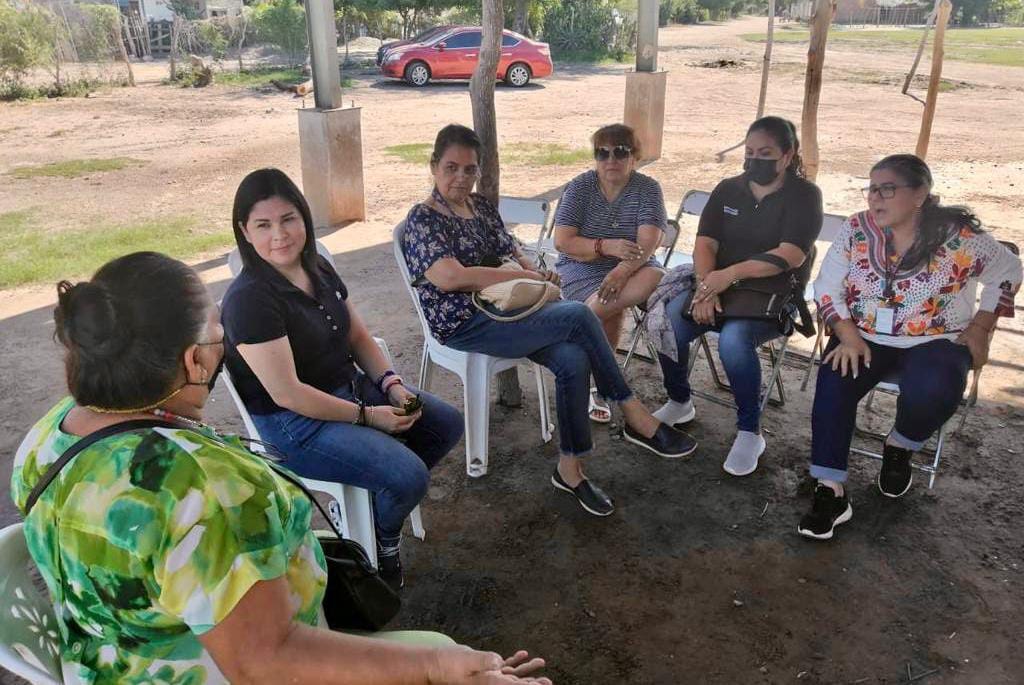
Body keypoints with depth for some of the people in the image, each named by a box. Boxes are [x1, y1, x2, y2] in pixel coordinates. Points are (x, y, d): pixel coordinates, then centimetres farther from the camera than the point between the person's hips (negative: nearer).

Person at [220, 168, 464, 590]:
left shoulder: (319, 270, 3)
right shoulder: (248, 299, -23)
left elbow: (358, 336, 11)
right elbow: (287, 394, -24)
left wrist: (391, 383, -7)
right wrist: (367, 416, -19)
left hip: (351, 387, 9)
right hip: (294, 424, -9)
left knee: (448, 424, 6)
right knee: (409, 475, -21)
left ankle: (383, 495, 20)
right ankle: (383, 541, 13)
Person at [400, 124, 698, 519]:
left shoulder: (481, 206, 15)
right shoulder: (422, 219, -7)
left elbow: (511, 254, 17)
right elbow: (450, 277, -23)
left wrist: (535, 272, -8)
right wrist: (525, 276, -17)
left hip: (503, 309, 7)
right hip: (464, 326, -7)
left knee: (573, 360, -22)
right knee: (578, 316, -23)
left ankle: (570, 468, -9)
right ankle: (635, 418, -11)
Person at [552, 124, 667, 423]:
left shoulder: (648, 188, -1)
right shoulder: (579, 187, -1)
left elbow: (648, 242, -14)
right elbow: (562, 242, -9)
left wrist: (623, 270, -33)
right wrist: (607, 246, -23)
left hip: (632, 266, 2)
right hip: (581, 267, -1)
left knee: (656, 278, -32)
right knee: (613, 308, -31)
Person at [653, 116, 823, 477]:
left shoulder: (804, 195, -3)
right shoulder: (728, 189, 10)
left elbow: (791, 256, -16)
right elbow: (705, 243, 0)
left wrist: (731, 274, -26)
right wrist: (705, 285, -20)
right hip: (718, 287, 4)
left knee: (733, 339, -35)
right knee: (667, 324, -23)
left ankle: (750, 433, -14)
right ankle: (679, 402, 5)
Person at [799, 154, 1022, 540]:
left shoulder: (959, 236, -9)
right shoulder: (855, 230, -2)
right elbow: (827, 287, -2)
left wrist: (980, 327, 1)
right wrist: (848, 335, -16)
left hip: (935, 341, -1)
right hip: (865, 337, 2)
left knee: (932, 391, -33)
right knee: (833, 385, -27)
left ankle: (900, 447, 2)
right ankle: (830, 491, -23)